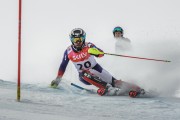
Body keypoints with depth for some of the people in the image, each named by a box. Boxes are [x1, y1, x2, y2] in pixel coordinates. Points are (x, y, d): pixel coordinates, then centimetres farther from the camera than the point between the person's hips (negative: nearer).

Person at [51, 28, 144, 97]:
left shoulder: (88, 46, -16)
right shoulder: (69, 52, -8)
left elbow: (101, 53, -32)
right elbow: (63, 66, 6)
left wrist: (96, 51, -55)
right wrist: (57, 80, 8)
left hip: (96, 69, 0)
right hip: (84, 76, 0)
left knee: (114, 82, -13)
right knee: (84, 74, -34)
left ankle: (135, 88, -5)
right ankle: (107, 88, -39)